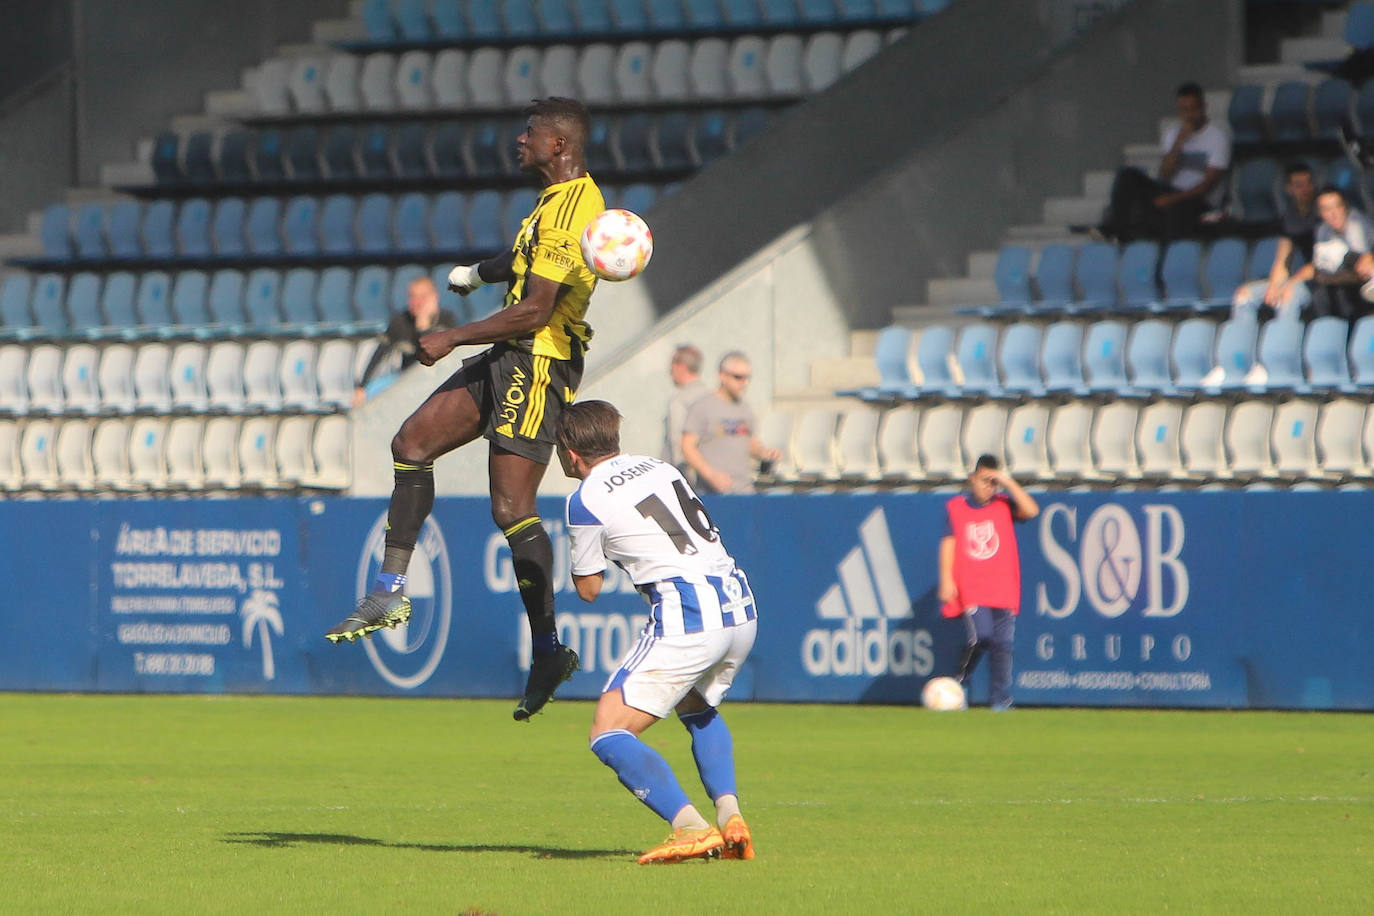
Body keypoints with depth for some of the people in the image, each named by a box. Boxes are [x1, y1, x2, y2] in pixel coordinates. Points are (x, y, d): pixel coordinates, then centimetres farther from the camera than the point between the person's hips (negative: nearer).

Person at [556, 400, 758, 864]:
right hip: (740, 606, 8)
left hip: (688, 617, -8)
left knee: (608, 735, -5)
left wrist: (582, 551, 29)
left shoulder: (587, 500, -1)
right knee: (699, 710, 34)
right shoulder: (657, 465, 19)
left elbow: (588, 589, 10)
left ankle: (691, 827, -22)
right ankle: (729, 816, 14)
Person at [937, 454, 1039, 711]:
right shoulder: (956, 507, 7)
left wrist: (1008, 483, -10)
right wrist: (946, 579, -6)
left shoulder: (1004, 504, 9)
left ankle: (1000, 699, 5)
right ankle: (960, 685, 4)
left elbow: (1031, 510, -8)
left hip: (1002, 588, 2)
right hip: (971, 589, -2)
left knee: (1002, 644, -2)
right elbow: (948, 543, 3)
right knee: (981, 636, -18)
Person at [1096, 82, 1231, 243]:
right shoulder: (1173, 134, 15)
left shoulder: (1218, 137, -3)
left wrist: (1175, 198, -22)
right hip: (1174, 195, 6)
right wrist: (1180, 141, -10)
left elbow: (1209, 183, -11)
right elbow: (1165, 174, 2)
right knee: (1128, 176, -14)